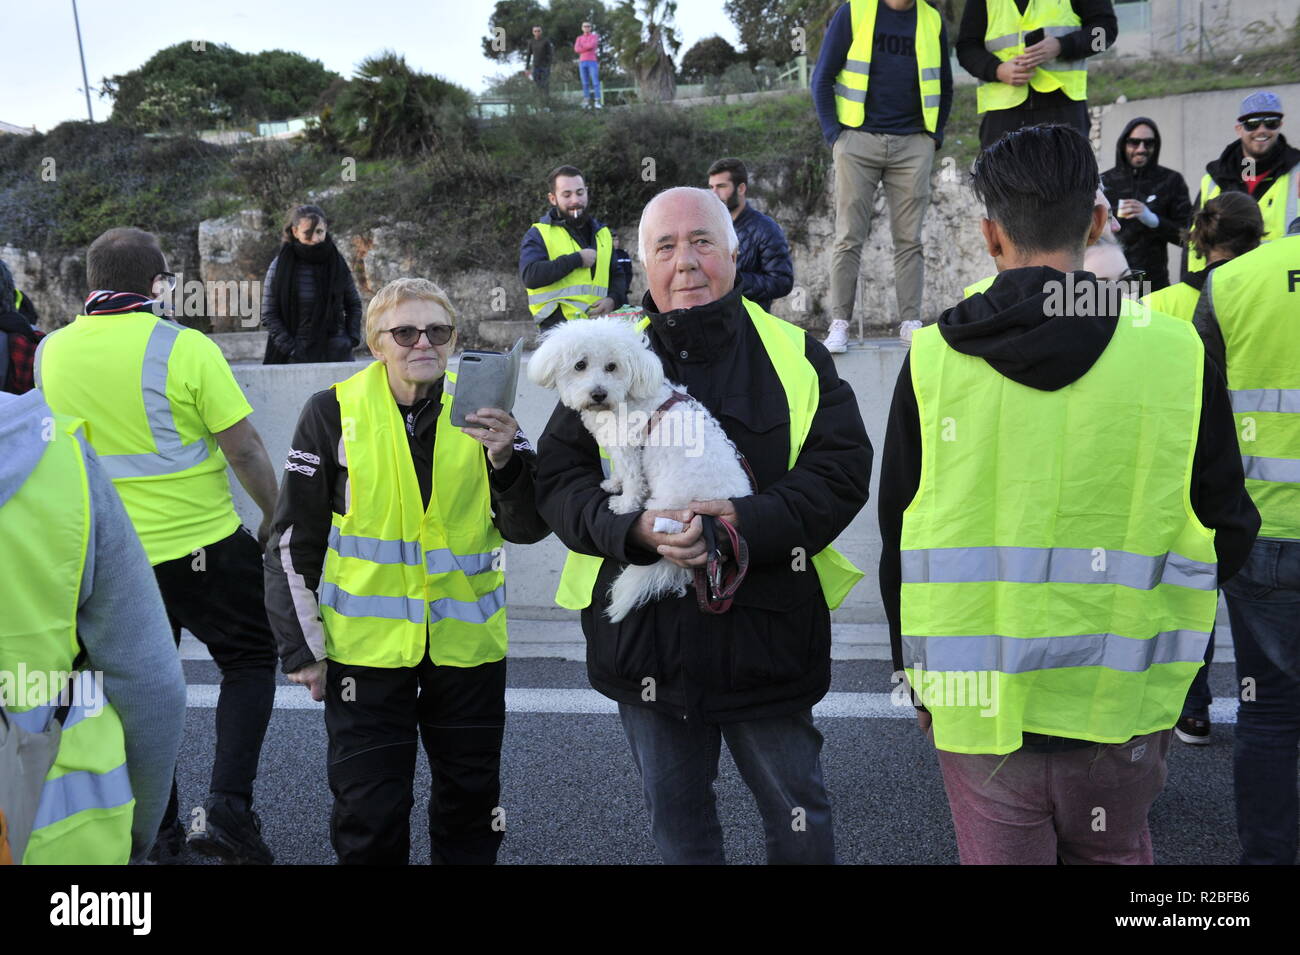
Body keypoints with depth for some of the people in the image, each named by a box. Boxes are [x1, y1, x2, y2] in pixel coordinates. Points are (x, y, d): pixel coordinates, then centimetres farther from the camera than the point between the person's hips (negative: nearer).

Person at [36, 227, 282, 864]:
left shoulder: (51, 352, 0)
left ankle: (155, 828, 27)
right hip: (201, 545, -4)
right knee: (250, 659, 14)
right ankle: (227, 807, 2)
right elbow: (244, 449, -12)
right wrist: (276, 516, 1)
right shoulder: (185, 348, -16)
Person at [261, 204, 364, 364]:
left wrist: (351, 340, 1)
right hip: (298, 357, -2)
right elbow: (268, 315, 0)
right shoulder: (280, 266, -1)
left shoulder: (337, 262, 5)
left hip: (337, 353, 2)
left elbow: (354, 305, 15)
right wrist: (290, 348, -10)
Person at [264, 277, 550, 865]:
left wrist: (507, 459, -19)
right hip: (366, 644, -2)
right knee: (369, 815, 5)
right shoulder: (333, 412, -5)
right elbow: (294, 540, 0)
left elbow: (527, 528, -2)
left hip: (467, 640, 2)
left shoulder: (481, 408, 1)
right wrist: (301, 645, -1)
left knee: (470, 801, 15)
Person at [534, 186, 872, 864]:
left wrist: (748, 521, -23)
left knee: (799, 821, 14)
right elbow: (559, 479, -3)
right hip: (645, 640, 2)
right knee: (677, 826, 18)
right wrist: (635, 528, -22)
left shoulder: (796, 357, 1)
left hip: (766, 636, -1)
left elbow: (841, 473, -7)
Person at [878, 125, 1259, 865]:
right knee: (1115, 851, 23)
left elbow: (898, 535, 2)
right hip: (1121, 716, 1)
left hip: (980, 715, 0)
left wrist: (917, 680, 14)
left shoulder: (933, 358, -6)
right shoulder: (1176, 355, -8)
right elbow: (1228, 536, 1)